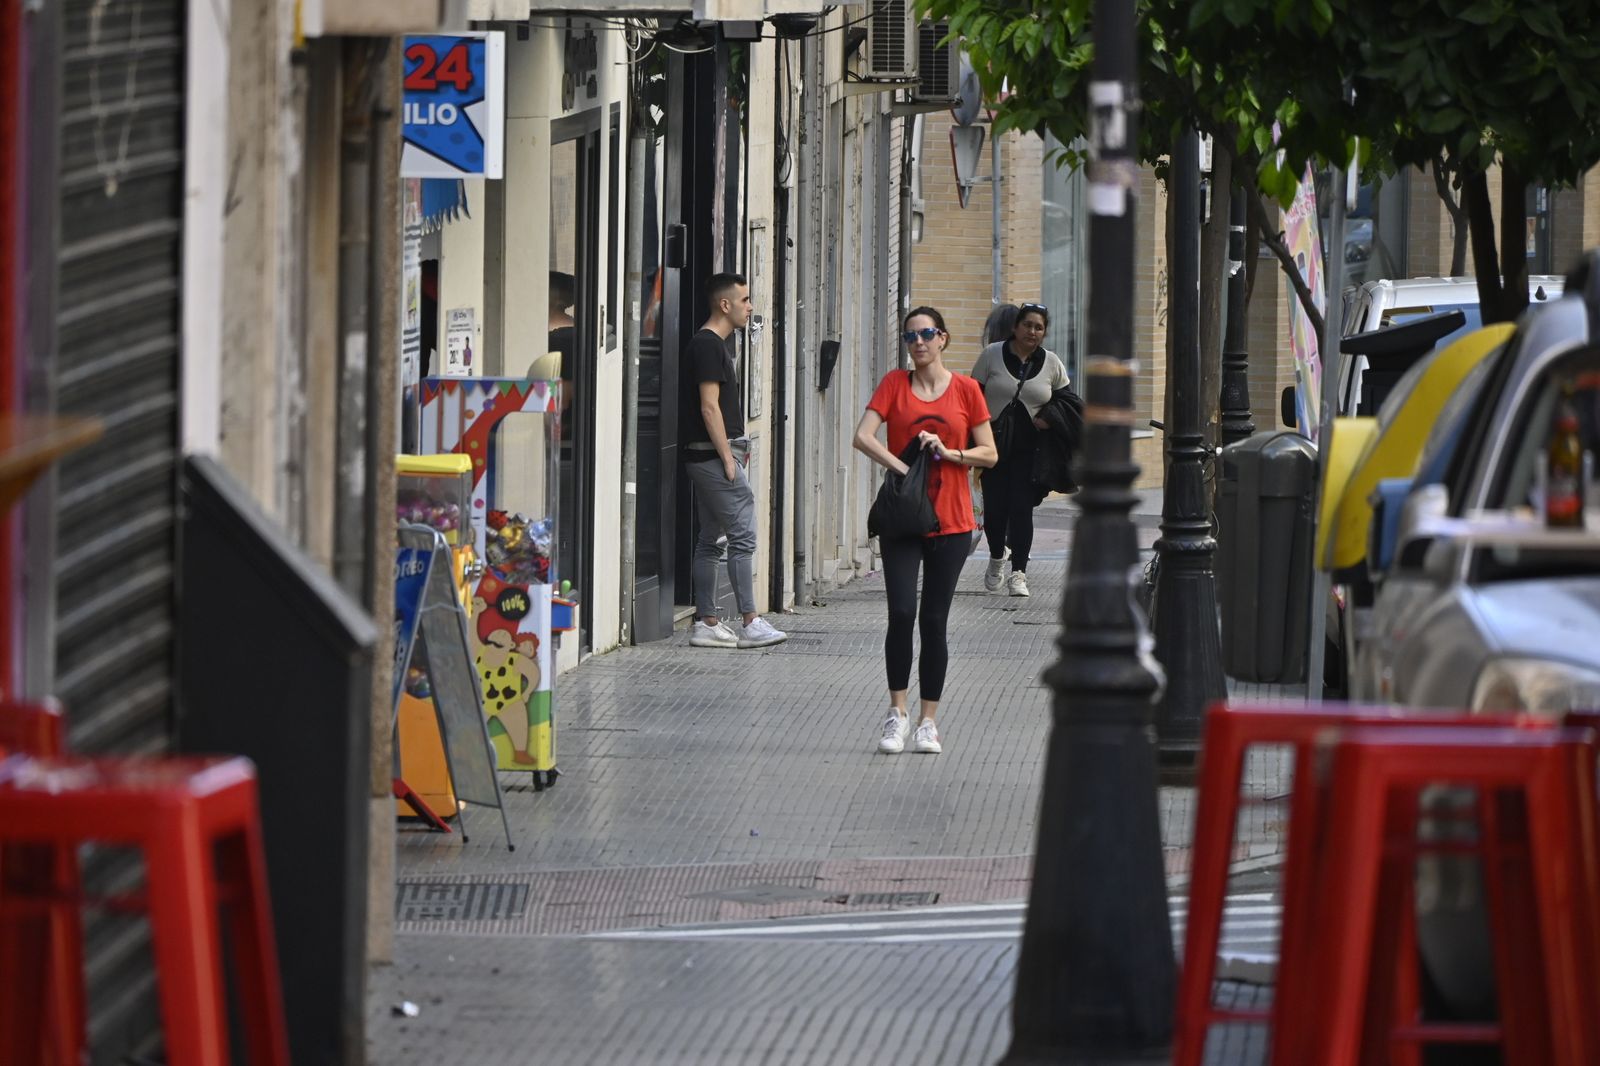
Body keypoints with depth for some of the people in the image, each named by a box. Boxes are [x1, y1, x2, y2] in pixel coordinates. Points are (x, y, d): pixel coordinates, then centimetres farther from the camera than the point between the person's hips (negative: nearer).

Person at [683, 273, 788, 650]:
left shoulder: (717, 345, 18)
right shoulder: (709, 346, -13)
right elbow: (709, 407, -18)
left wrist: (736, 447, 19)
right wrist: (728, 457, -18)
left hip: (706, 458, 11)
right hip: (714, 453, -11)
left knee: (710, 540, 10)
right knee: (742, 536, -10)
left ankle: (706, 623, 12)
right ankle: (750, 624, -11)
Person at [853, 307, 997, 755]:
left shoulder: (965, 389, 3)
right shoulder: (894, 384, 3)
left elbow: (989, 454, 4)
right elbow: (863, 437, -8)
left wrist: (948, 453, -12)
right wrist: (902, 467, -18)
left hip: (950, 521, 0)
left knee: (934, 621, 2)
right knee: (901, 613, -13)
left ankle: (928, 722, 10)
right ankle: (897, 713, -2)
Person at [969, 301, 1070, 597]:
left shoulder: (1051, 363, 5)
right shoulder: (993, 355, 0)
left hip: (1029, 448, 0)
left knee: (1022, 507, -6)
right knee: (995, 506, 0)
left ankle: (1018, 573, 0)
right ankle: (997, 556, 29)